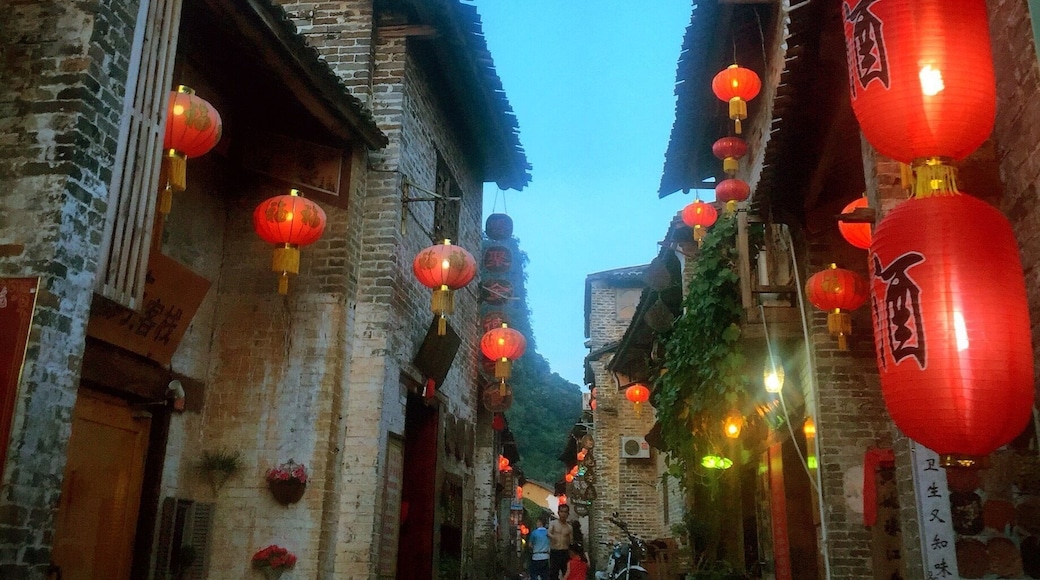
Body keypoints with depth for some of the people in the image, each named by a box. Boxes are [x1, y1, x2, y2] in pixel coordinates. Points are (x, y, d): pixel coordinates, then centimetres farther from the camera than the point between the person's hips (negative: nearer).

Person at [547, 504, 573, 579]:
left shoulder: (569, 527, 10)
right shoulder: (553, 523, 2)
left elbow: (571, 542, 13)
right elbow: (549, 534, -17)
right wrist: (551, 536, -40)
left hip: (565, 553, 2)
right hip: (554, 552, -2)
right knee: (553, 574, -3)